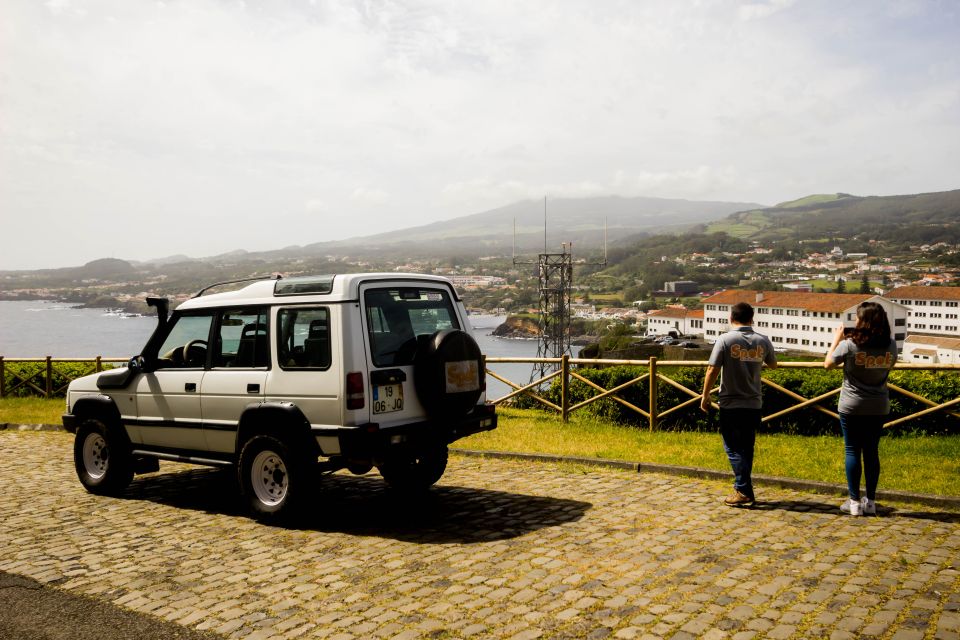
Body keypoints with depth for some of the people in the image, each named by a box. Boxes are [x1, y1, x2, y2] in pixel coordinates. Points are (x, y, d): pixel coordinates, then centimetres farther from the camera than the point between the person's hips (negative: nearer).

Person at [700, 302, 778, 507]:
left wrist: (705, 396, -2)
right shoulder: (763, 341, 1)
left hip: (730, 403, -4)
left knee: (733, 447, 2)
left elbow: (712, 370, -12)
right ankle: (743, 488, 22)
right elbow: (773, 365, 18)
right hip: (754, 403, 4)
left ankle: (744, 491, -4)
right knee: (747, 448, 14)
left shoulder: (725, 340, -10)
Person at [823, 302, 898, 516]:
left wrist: (837, 339, 8)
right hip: (879, 407, 4)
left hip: (852, 406, -4)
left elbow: (828, 364, -2)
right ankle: (870, 501, 16)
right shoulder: (891, 345, -3)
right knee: (871, 451, 11)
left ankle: (854, 502, 5)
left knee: (852, 451, 3)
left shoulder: (849, 344, -15)